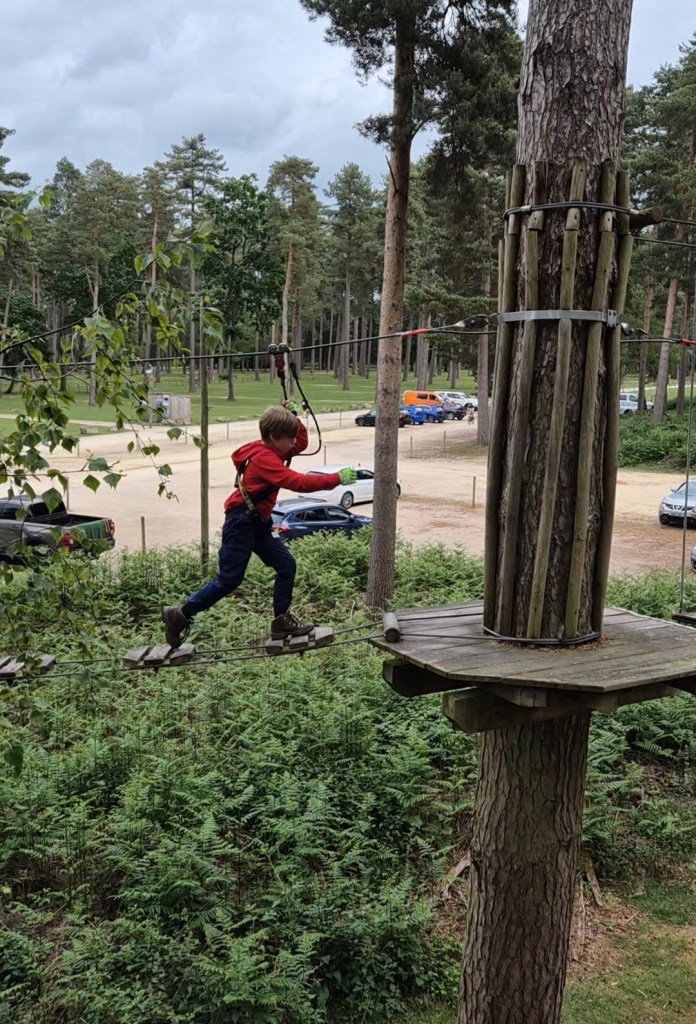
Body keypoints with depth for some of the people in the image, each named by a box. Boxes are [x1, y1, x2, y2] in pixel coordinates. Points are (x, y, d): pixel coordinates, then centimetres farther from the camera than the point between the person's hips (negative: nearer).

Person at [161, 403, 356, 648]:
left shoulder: (269, 451, 8)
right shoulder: (265, 459, -21)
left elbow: (302, 444, 20)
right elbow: (299, 482, -31)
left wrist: (293, 417, 4)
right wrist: (337, 478, -31)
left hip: (258, 523, 10)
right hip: (241, 522, -10)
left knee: (286, 565, 4)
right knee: (229, 580, -6)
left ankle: (281, 621, 11)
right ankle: (180, 614, 6)